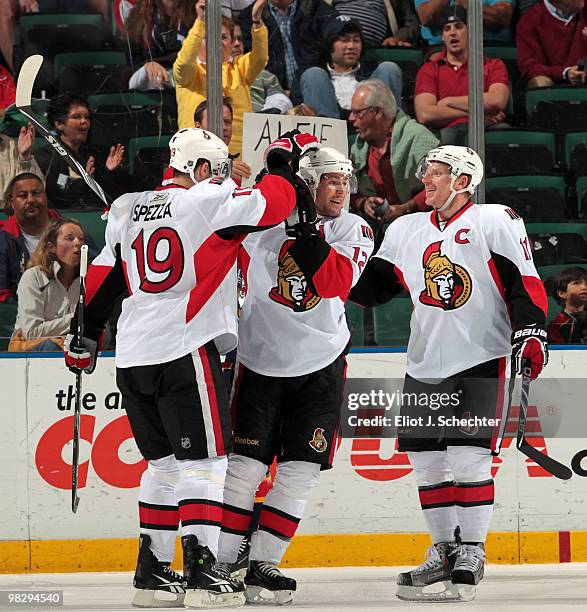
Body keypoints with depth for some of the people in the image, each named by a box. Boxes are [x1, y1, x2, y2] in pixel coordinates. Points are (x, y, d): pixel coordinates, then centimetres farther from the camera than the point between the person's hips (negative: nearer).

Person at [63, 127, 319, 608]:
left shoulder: (127, 211, 13)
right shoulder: (208, 202, -7)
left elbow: (102, 279, 15)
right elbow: (271, 203, -3)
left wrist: (85, 334, 23)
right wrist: (287, 160, 15)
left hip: (133, 356, 7)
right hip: (186, 351, -7)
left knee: (164, 460, 16)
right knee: (203, 460, -6)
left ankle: (153, 571, 17)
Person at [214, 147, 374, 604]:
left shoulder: (353, 230, -3)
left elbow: (338, 281, -21)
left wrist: (308, 235, -30)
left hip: (321, 365, 2)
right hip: (261, 363, -2)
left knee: (300, 472, -1)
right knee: (245, 465, -4)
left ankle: (262, 565, 5)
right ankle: (221, 563, 2)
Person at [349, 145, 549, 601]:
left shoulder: (494, 221, -3)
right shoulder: (407, 230, 14)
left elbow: (524, 282, -8)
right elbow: (372, 285, 14)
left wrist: (530, 333, -18)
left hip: (483, 360, -6)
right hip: (426, 366, 6)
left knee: (468, 457, -11)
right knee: (426, 458, 7)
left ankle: (472, 554, -2)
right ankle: (445, 551, 20)